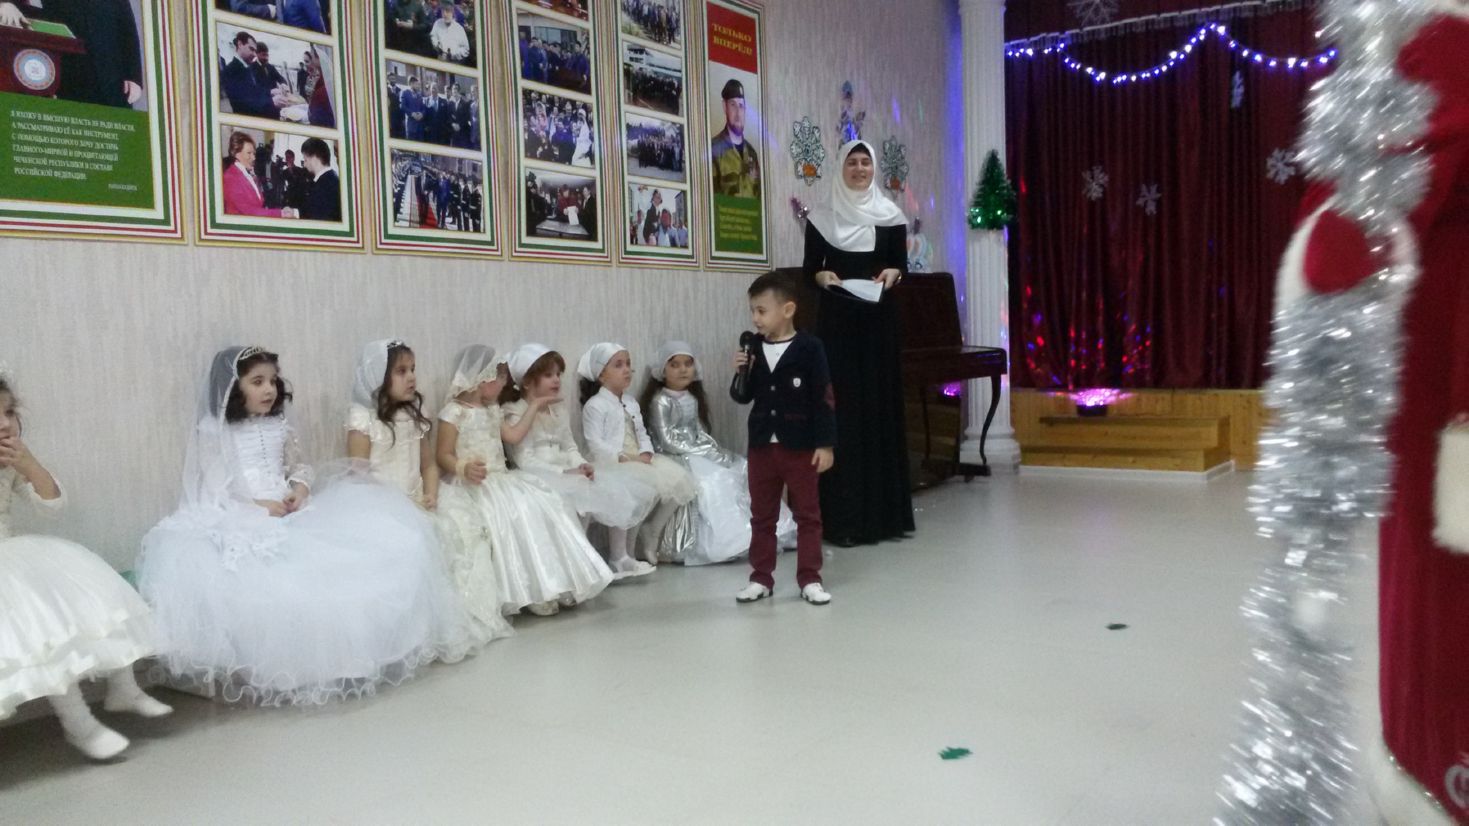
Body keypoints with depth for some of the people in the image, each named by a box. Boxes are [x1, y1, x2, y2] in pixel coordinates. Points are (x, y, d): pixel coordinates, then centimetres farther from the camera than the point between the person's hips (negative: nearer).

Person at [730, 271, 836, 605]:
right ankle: (761, 577, 22)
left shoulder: (809, 347, -10)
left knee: (807, 514, 6)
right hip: (761, 445, 5)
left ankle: (809, 579, 15)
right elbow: (743, 397, 7)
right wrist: (741, 374, -13)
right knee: (762, 515, 12)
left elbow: (823, 399, -9)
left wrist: (825, 444, -12)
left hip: (801, 446, -4)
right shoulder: (753, 349, 3)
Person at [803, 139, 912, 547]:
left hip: (879, 319, 1)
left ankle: (887, 511, 9)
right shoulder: (822, 215, 5)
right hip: (837, 320, -1)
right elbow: (809, 268, 5)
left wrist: (893, 274, -13)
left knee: (881, 405, 2)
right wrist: (822, 276, -16)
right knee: (841, 409, -4)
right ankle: (844, 516, -1)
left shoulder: (890, 214, 7)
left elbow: (901, 265, 8)